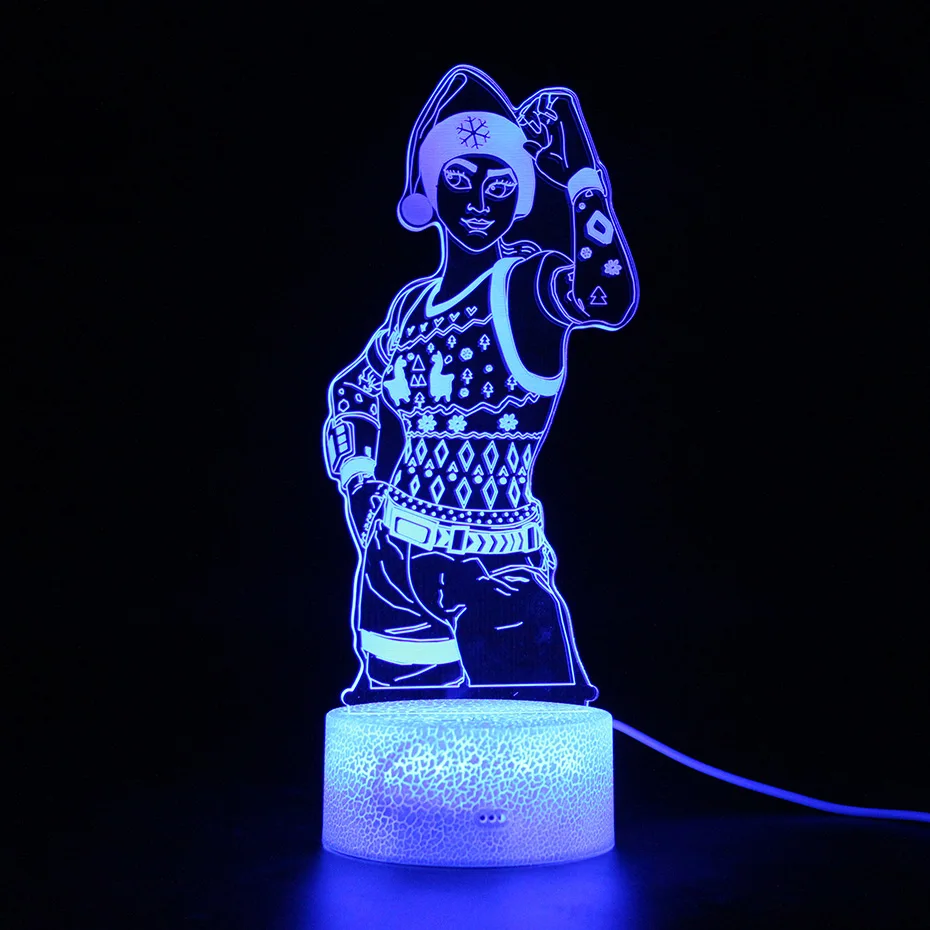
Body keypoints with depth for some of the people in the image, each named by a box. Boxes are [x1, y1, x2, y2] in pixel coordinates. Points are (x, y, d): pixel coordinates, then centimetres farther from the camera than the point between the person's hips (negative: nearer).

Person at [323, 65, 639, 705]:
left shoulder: (526, 282, -6)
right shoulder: (412, 304, 8)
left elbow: (608, 297, -30)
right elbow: (350, 395, 25)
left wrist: (582, 173, -27)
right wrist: (360, 489, 13)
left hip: (502, 577, -4)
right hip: (394, 570, 4)